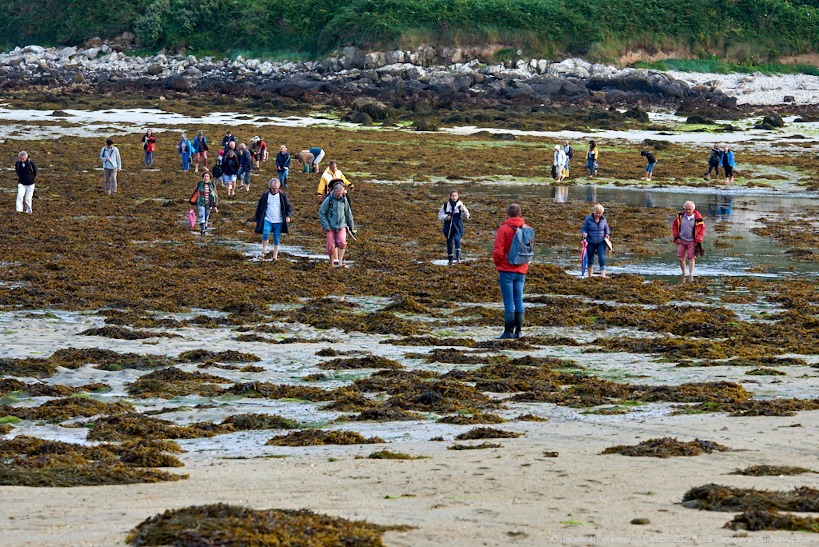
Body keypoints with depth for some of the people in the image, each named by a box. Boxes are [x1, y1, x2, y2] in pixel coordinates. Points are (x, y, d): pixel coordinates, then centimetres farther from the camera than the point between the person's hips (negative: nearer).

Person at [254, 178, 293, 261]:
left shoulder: (282, 196, 3)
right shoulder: (265, 195, 3)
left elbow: (288, 207, 6)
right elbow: (259, 208, 11)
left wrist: (288, 216, -13)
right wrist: (257, 220, 11)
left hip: (278, 222, 1)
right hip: (267, 220, -1)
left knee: (277, 240, 3)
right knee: (265, 234, -24)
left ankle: (275, 256, 14)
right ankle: (264, 251, -8)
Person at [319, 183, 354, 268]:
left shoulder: (344, 200, 3)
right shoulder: (328, 200, -8)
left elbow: (348, 213, 15)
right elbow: (321, 214, -6)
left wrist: (351, 226, 19)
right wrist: (326, 226, -11)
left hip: (341, 226, 2)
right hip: (331, 227, -2)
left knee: (342, 243, -20)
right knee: (331, 247, -3)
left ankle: (340, 263, -21)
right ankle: (332, 263, 16)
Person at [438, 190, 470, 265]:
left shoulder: (460, 205, -2)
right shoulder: (445, 206, 2)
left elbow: (466, 217, -4)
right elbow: (440, 215, 9)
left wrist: (463, 210, -22)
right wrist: (445, 217, -11)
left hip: (458, 226, -2)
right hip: (448, 227, 2)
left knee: (457, 239, -25)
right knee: (449, 243, 8)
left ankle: (458, 257, -25)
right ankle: (450, 260, 23)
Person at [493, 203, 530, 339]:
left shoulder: (504, 229, -10)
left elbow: (498, 252, -11)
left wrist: (497, 264, 7)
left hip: (507, 270, -5)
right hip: (521, 271, 5)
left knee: (509, 302, -4)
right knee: (519, 301, 8)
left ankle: (509, 331, -4)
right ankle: (518, 331, 8)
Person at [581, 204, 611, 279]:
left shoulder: (603, 219, 1)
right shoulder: (588, 219, -8)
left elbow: (606, 228, 15)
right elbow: (583, 229, -5)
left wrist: (607, 234, -5)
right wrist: (584, 234, -27)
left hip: (601, 242, 1)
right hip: (591, 242, -1)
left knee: (602, 258, -14)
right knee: (590, 259, 11)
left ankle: (603, 274, -19)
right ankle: (590, 275, 26)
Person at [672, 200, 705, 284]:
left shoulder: (698, 218, -12)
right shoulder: (680, 216, -4)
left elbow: (702, 229, -3)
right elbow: (674, 226, 7)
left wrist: (698, 241, -8)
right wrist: (676, 237, 0)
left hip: (692, 241, -3)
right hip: (681, 240, 3)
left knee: (691, 258, -6)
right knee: (680, 257, 4)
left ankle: (691, 276, -3)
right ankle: (683, 274, 24)